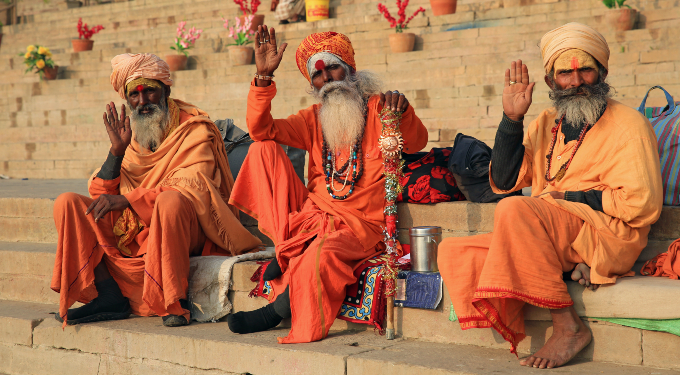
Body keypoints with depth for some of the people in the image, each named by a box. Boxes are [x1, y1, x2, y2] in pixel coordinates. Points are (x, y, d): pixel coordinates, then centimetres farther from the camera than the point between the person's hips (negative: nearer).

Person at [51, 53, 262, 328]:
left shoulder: (196, 129, -3)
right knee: (67, 203, -8)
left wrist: (126, 200, -23)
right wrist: (117, 150, -10)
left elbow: (193, 185, -18)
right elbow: (99, 195, 7)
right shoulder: (129, 135, 13)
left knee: (171, 200, -38)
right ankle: (110, 296, -16)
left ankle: (174, 302, -28)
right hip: (129, 231, 6)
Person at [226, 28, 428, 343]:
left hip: (359, 225, -5)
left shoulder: (376, 108, 1)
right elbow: (261, 130, 0)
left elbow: (416, 143, -15)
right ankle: (289, 251, -9)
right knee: (264, 149, -8)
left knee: (321, 255, -39)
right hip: (311, 214, 5)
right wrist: (264, 77, -12)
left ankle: (278, 309, -9)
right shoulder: (314, 119, 13)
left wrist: (403, 111, -37)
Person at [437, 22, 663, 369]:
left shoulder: (628, 125, -1)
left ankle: (568, 326, -24)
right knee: (453, 253, -6)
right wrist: (512, 119, 1)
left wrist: (571, 197, -8)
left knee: (514, 210, -32)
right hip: (548, 240, 7)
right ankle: (519, 338, -18)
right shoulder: (545, 124, 18)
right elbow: (503, 182, 11)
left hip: (608, 241, -7)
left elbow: (643, 205, -10)